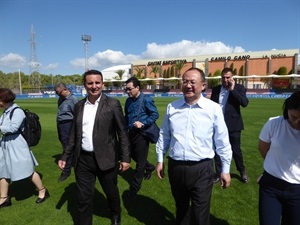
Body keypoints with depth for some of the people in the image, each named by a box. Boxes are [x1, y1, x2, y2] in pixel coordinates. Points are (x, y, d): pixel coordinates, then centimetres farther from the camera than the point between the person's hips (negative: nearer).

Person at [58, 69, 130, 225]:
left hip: (105, 159, -2)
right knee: (83, 198, 12)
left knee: (111, 193, 19)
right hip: (82, 160, 3)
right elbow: (73, 134, 11)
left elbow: (122, 132, -7)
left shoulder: (112, 104, -8)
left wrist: (125, 157, -9)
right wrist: (65, 156, 10)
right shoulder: (79, 106, 5)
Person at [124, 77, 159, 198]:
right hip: (131, 133, 7)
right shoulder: (128, 100, 7)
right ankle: (149, 167, 48)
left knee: (140, 162, 4)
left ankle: (134, 187, 18)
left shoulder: (146, 99, -13)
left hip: (142, 134, -7)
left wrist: (143, 123, -22)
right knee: (133, 155, 21)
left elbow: (155, 114, -13)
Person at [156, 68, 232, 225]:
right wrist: (160, 160, 11)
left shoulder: (213, 109, -8)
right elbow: (164, 135, 8)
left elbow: (222, 141, -3)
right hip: (175, 167, 3)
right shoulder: (172, 107, 0)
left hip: (201, 169, -3)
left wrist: (225, 169, 1)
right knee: (181, 207, 25)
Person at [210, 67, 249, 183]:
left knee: (236, 150, 8)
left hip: (233, 125, -3)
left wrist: (232, 89, -19)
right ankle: (219, 173, 24)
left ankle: (242, 171, 33)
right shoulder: (215, 89, 6)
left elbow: (245, 103, -17)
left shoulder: (239, 88, -2)